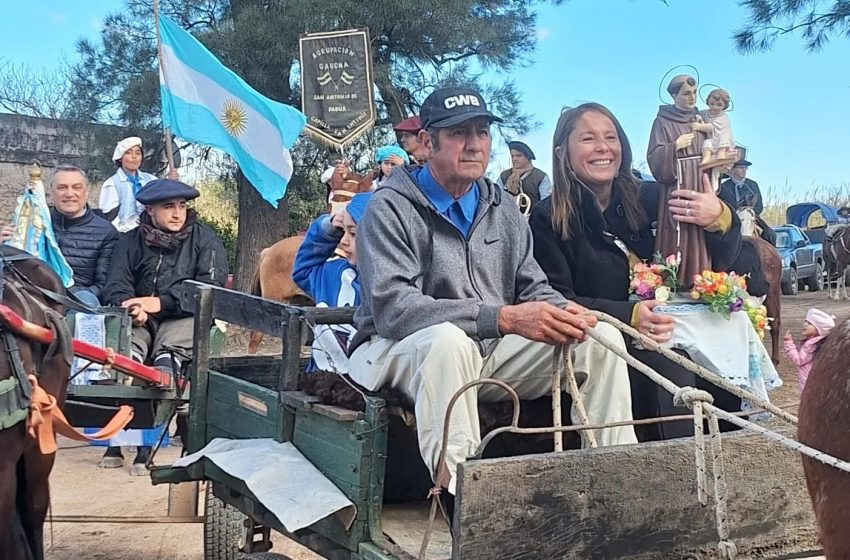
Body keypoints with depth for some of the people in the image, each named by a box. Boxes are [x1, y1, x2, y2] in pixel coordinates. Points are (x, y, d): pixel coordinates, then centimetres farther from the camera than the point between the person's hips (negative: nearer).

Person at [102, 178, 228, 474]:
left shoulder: (204, 239, 4)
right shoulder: (131, 241, 12)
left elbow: (210, 287, -8)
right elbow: (115, 286, 4)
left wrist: (161, 302, -17)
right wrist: (133, 306, -20)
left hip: (186, 317, -2)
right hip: (142, 319, 2)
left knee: (168, 352, -32)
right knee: (126, 350, -30)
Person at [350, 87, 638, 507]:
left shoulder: (502, 209, 11)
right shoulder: (390, 209, -11)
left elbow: (533, 288, 11)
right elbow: (391, 308, -24)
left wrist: (564, 313, -17)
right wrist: (503, 318, -33)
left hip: (491, 354, 6)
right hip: (399, 353, -6)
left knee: (600, 337, -6)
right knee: (449, 340, -40)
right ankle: (456, 487, -38)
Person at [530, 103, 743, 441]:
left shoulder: (648, 200, 9)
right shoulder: (548, 221, 1)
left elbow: (719, 262, 11)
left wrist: (720, 219, -11)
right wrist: (628, 316, -22)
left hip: (670, 334, 3)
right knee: (662, 364, -31)